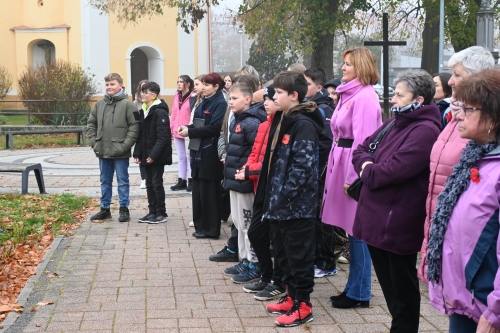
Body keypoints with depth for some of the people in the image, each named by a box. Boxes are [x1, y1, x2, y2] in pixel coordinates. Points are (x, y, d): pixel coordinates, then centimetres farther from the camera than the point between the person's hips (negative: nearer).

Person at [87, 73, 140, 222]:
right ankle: (104, 209, 24)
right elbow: (91, 124, 13)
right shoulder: (100, 103, 7)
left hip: (120, 153, -5)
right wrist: (94, 142, 3)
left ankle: (124, 209, 15)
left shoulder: (128, 104, -8)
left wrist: (125, 145, -17)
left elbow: (134, 126, -12)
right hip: (103, 151, 5)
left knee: (123, 181, 5)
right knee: (105, 181, 14)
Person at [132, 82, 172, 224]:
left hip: (157, 156, -8)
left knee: (157, 184, -1)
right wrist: (137, 153, 6)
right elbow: (141, 135, 15)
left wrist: (154, 154, -23)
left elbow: (163, 137, -19)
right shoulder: (143, 111, 13)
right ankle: (152, 212, 20)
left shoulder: (160, 112, -14)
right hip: (147, 155, 8)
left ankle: (161, 214, 8)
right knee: (149, 184, 12)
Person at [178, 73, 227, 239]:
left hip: (210, 153, -8)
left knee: (209, 191, -2)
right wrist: (187, 128, -2)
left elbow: (214, 128, -20)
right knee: (198, 190, 10)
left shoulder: (220, 104, -11)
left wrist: (189, 132, -18)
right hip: (198, 151, 9)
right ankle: (201, 226, 18)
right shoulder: (204, 102, 16)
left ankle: (211, 229, 7)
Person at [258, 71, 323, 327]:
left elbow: (303, 166, -22)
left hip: (297, 204, -9)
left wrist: (284, 196, -21)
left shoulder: (304, 124, -17)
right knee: (283, 252, 18)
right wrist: (272, 195, 13)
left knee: (299, 254, 1)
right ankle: (292, 295, 31)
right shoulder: (281, 120, 12)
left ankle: (303, 305, 12)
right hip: (279, 202, 9)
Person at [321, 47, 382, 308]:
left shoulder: (365, 96, -14)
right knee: (352, 230, 14)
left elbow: (363, 140, -19)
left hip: (355, 166, -9)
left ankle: (359, 293, 9)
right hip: (342, 161, 9)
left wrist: (353, 178, -20)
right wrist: (336, 167, 13)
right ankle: (354, 287, 24)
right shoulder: (349, 94, 15)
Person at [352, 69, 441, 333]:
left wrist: (368, 172, -8)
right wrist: (367, 164, -7)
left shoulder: (425, 130, -17)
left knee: (402, 287, 5)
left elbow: (395, 170, -27)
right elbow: (362, 149, 17)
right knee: (388, 283, 19)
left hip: (397, 222, -9)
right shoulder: (394, 122, 13)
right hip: (377, 217, 10)